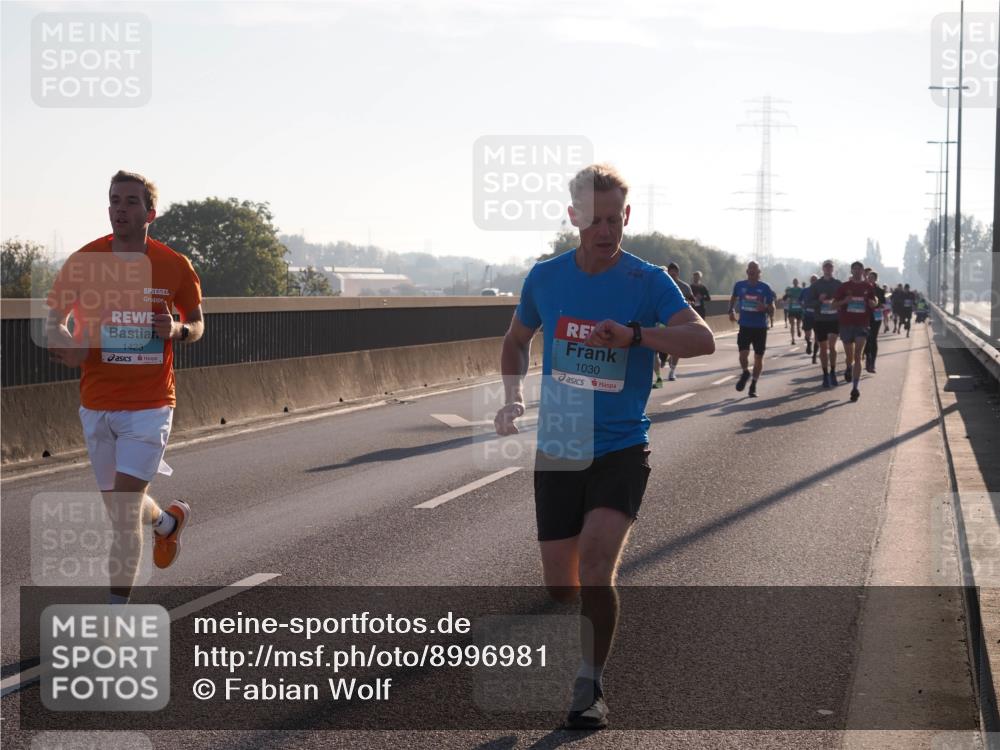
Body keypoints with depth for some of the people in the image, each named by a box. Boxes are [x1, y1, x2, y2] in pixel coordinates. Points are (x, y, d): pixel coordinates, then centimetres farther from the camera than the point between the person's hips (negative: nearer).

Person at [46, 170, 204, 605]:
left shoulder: (175, 267, -4)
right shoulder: (82, 262, -3)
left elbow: (197, 324, 10)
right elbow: (53, 320, 5)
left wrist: (178, 331, -14)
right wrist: (62, 343, -18)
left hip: (149, 405, -3)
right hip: (97, 404, 3)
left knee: (124, 512, -12)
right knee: (119, 507, 15)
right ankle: (169, 521, 49)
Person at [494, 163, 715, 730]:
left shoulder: (648, 282, -7)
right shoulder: (545, 278, 3)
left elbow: (703, 339, -21)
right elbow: (517, 341, 20)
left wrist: (635, 334, -35)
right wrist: (513, 397, 3)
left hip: (621, 451, -3)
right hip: (557, 453, 3)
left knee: (595, 571, -20)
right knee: (561, 587, 7)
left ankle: (591, 685, 1)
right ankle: (574, 676, 34)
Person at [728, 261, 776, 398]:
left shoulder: (765, 288, -4)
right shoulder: (739, 286, 1)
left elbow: (772, 311, -1)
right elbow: (733, 298, 24)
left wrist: (765, 308, -22)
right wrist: (731, 311, 10)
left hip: (760, 327, 0)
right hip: (745, 326, 0)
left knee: (758, 357, 4)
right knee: (743, 355, -13)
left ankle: (753, 385, 19)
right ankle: (745, 373, 19)